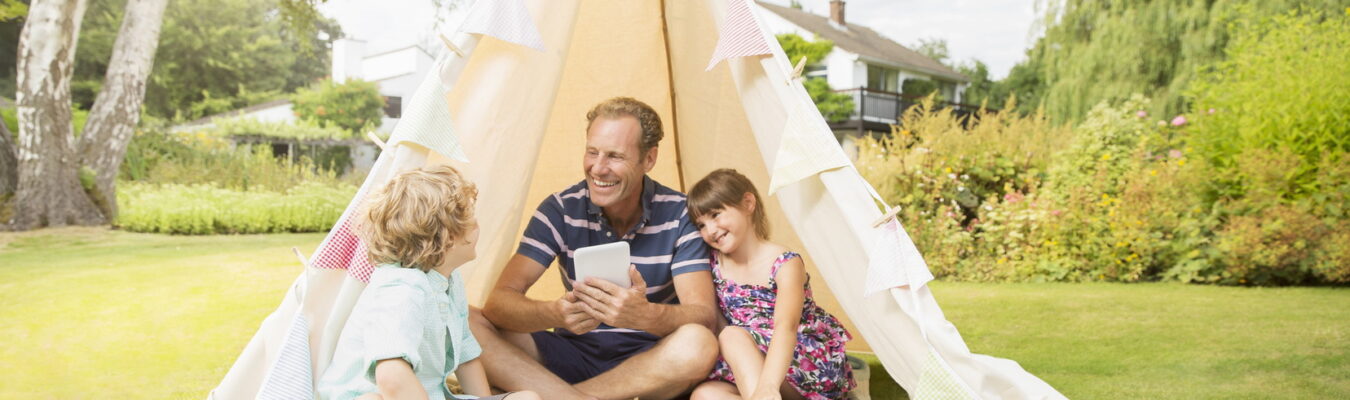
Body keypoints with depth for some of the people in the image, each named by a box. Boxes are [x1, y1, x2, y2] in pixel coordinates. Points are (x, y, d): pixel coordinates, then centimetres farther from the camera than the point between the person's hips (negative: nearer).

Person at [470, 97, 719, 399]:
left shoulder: (680, 215, -9)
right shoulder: (560, 209, -7)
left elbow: (704, 315, -19)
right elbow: (499, 300, -15)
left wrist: (645, 315, -42)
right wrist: (555, 313, -38)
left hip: (649, 362, -1)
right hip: (574, 356, 2)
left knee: (698, 346, -36)